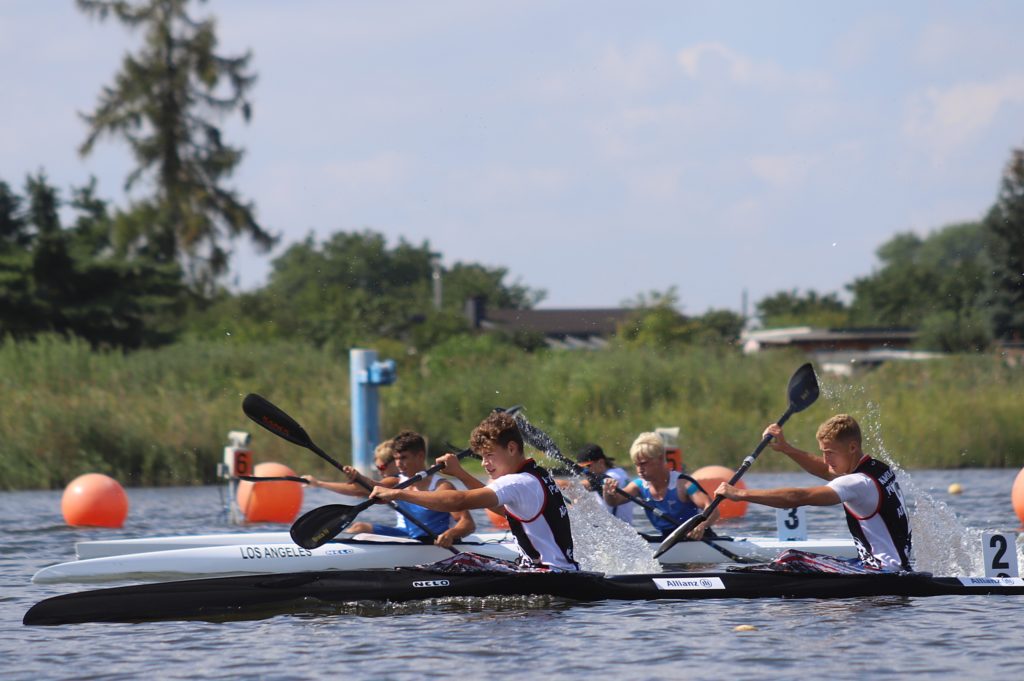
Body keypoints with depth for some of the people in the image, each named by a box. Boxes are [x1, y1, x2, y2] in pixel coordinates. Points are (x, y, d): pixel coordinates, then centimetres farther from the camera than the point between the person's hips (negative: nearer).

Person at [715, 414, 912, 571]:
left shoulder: (859, 484, -19)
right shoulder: (878, 469, 9)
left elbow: (798, 498, -25)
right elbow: (825, 471, 24)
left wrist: (741, 494, -23)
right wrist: (786, 449, 14)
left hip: (882, 571, -10)